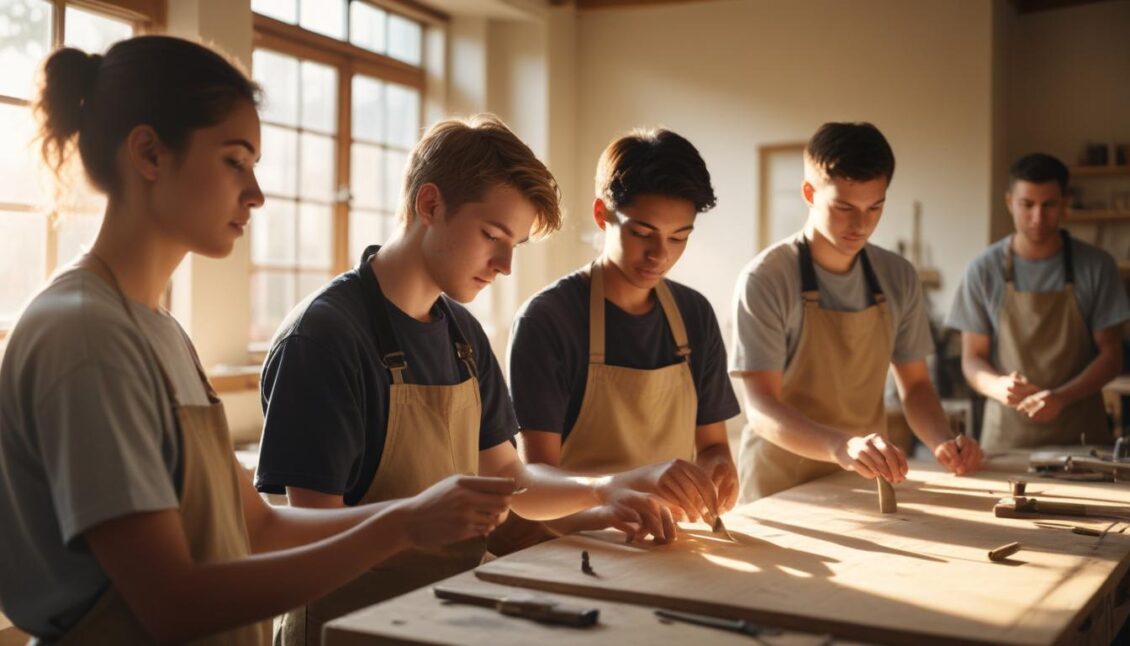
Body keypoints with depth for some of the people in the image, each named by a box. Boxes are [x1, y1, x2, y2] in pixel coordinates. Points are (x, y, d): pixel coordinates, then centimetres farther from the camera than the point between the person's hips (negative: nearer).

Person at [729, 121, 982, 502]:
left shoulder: (898, 278, 4)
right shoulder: (765, 280, -12)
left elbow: (914, 384, 12)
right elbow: (761, 408, -17)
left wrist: (942, 442, -8)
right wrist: (842, 447, -34)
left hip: (867, 483, 4)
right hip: (780, 491, -4)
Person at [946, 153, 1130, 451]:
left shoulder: (1096, 266, -1)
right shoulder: (984, 270, -2)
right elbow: (972, 359, 1)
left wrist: (1060, 398, -17)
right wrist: (998, 386, -21)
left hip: (1079, 428, 1)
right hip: (1008, 432, 0)